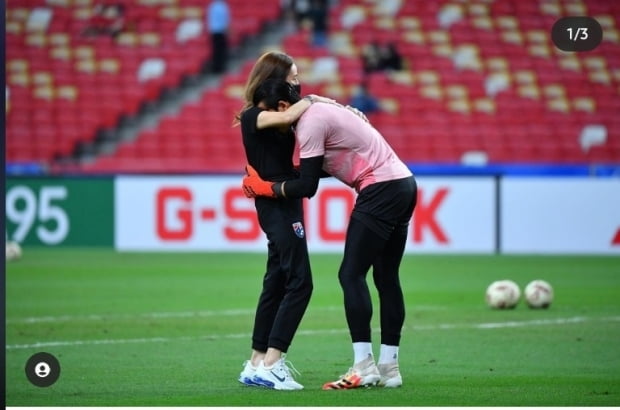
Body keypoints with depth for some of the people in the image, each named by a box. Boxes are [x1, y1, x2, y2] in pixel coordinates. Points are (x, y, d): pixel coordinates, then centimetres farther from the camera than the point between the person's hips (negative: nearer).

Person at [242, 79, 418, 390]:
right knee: (386, 277, 12)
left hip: (381, 189, -10)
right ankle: (389, 366, 13)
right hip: (404, 185, 10)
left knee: (351, 274, -8)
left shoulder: (309, 123, -12)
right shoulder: (319, 111, 18)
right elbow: (317, 169, 26)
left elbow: (307, 187, -13)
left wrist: (264, 187, -2)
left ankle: (363, 366, -12)